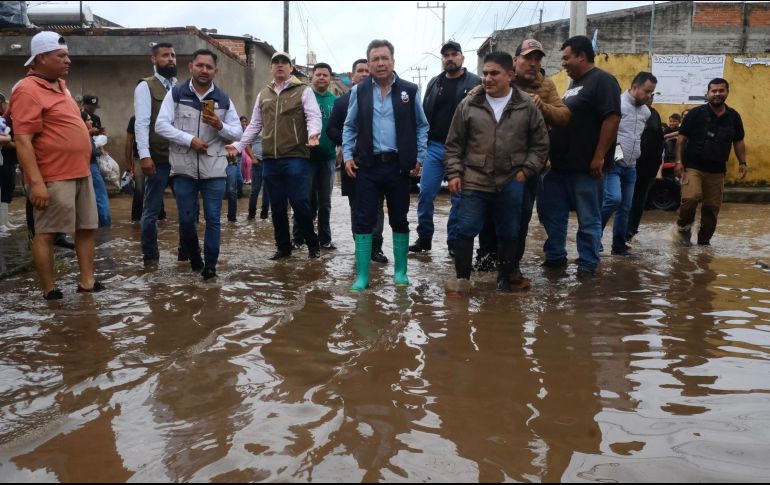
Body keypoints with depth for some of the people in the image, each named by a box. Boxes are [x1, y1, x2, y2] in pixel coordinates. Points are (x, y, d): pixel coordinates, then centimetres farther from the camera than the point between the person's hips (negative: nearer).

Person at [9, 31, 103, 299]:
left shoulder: (59, 84, 14)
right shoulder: (28, 90, -14)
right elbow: (22, 140, -19)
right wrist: (36, 182, -24)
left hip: (80, 173, 9)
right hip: (53, 177, -9)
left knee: (87, 228, 13)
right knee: (46, 233, 0)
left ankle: (87, 281, 22)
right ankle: (49, 291, 8)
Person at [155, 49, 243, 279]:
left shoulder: (223, 99, 7)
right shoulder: (176, 94, 3)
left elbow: (238, 132, 7)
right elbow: (161, 125, -5)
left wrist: (220, 126, -13)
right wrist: (190, 140, -15)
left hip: (214, 170, 1)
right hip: (184, 169, 0)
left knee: (213, 219, 0)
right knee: (186, 219, 7)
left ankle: (210, 265, 9)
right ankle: (194, 258, 28)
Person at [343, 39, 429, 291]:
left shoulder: (409, 90, 2)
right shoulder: (359, 91, 4)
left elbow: (421, 126, 8)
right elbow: (350, 127, 9)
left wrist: (420, 156, 1)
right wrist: (348, 156, -1)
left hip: (398, 165, 0)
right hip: (367, 166, 0)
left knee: (399, 219, 10)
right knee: (363, 221, 1)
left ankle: (400, 271, 23)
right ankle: (362, 276, 8)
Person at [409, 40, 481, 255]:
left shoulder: (475, 83, -1)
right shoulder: (434, 83, 14)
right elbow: (425, 115, 15)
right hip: (434, 147, 4)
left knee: (458, 197, 4)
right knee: (426, 193, 3)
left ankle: (454, 241, 14)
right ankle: (424, 238, 15)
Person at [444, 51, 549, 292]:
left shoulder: (527, 106, 1)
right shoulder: (469, 105, 2)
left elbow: (540, 143, 7)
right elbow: (454, 144, 6)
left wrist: (526, 170, -3)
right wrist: (454, 173, -2)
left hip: (511, 184, 0)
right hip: (474, 181, 0)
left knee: (508, 234, 10)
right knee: (465, 231, -1)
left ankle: (504, 279, 25)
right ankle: (461, 278, 12)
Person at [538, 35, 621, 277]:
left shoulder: (602, 81, -10)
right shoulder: (574, 83, 18)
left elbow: (612, 118, -19)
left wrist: (599, 156, -22)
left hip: (585, 166, -9)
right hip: (560, 165, 9)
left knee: (588, 218, 2)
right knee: (550, 211, 13)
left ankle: (588, 264, 12)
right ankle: (555, 256, 24)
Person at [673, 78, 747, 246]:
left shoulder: (733, 117, 6)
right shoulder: (696, 113, -5)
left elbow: (738, 142, 15)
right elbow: (681, 138, -4)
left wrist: (742, 163, 7)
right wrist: (679, 161, -11)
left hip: (717, 171, 4)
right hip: (693, 167, -4)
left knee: (712, 207, 7)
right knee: (691, 197, -24)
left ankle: (704, 240, 22)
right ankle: (683, 226, 3)